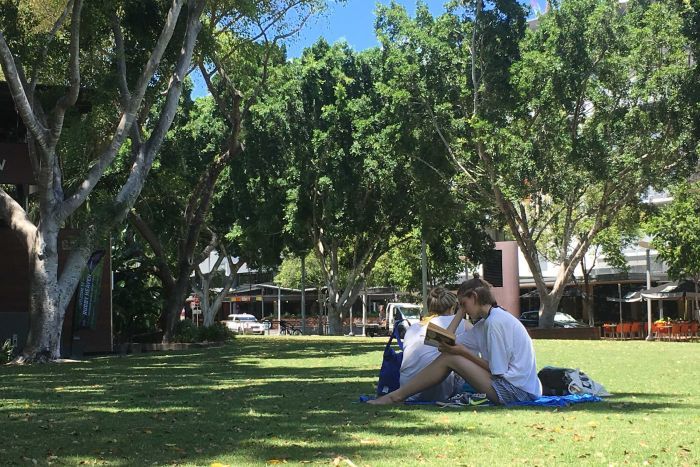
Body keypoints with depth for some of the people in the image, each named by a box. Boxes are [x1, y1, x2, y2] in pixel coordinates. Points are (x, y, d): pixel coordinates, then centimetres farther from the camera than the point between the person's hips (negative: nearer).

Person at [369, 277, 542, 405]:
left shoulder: (495, 321, -13)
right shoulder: (484, 322, 18)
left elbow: (498, 370, -15)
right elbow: (447, 340, 11)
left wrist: (463, 351, -12)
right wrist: (460, 312, 13)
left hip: (515, 390, -10)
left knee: (449, 358, -11)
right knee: (448, 354, 8)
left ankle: (395, 397, -4)